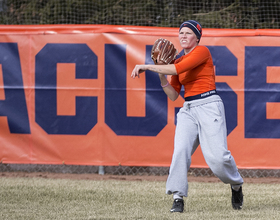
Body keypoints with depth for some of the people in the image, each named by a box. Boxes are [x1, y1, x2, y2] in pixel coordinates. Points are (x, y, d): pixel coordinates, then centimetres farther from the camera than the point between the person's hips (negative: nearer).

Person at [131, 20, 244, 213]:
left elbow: (177, 69, -19)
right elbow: (173, 95, 16)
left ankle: (236, 186, 16)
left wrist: (147, 67, -15)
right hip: (188, 110, 6)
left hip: (209, 106, -6)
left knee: (217, 156, -14)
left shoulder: (202, 52, -5)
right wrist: (161, 76, 0)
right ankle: (178, 198, -16)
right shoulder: (178, 61, 17)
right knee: (180, 150, -17)